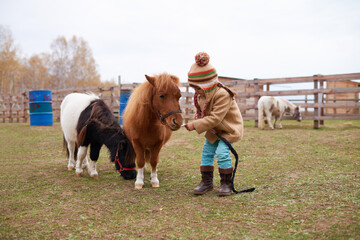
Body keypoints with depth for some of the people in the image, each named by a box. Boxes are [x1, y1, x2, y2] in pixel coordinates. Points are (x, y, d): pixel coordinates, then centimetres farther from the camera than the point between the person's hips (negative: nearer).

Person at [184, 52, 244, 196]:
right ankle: (207, 182, 17)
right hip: (214, 130, 8)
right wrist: (198, 117, -7)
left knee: (222, 152, -19)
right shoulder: (201, 95, -3)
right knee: (207, 152, 6)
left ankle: (226, 183, -2)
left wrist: (195, 125, -31)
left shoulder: (222, 95, -30)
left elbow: (215, 118, -33)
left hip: (229, 129, -8)